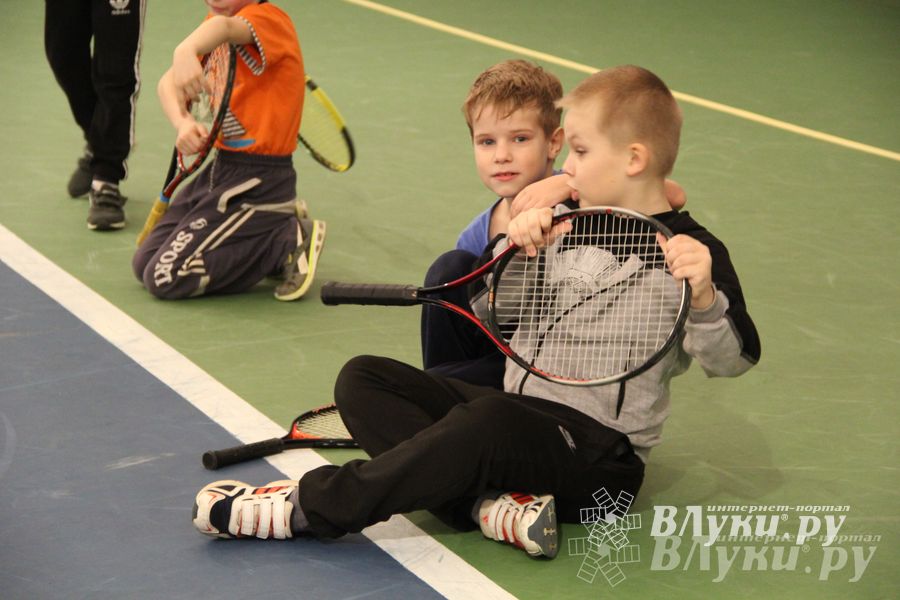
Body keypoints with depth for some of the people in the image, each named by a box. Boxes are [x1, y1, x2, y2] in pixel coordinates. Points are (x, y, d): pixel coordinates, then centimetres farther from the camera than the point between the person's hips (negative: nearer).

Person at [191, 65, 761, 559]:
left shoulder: (691, 250, -8)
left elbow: (735, 358, -18)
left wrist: (702, 295, -38)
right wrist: (516, 246, -7)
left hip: (598, 450, -8)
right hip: (519, 407, 8)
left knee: (490, 420, -40)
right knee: (362, 378, -2)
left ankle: (308, 507, -27)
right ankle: (488, 499, -25)